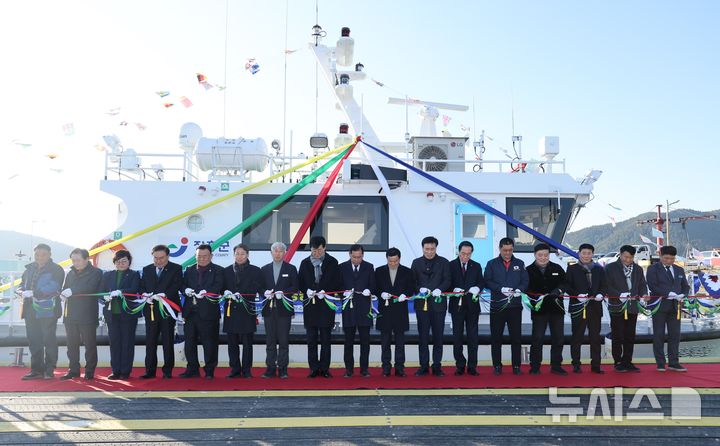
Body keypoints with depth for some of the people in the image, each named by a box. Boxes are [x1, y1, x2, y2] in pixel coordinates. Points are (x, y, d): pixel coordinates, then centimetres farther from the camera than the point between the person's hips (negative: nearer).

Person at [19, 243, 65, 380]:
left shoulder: (56, 270, -4)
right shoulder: (29, 269, 17)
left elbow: (53, 287, -15)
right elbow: (22, 284, 23)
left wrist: (33, 293, -23)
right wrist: (21, 291, -1)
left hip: (48, 310, -6)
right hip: (30, 311, 6)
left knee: (49, 340, -1)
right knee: (33, 340, 8)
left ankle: (49, 370, 6)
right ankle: (36, 370, 16)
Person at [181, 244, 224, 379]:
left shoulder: (218, 271, 2)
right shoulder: (189, 270, 17)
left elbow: (217, 287, -12)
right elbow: (183, 285, 12)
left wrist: (205, 292, -27)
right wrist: (186, 290, -11)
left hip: (208, 312, -4)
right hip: (191, 311, 5)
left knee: (209, 343, 0)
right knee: (189, 342, 9)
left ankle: (209, 371, 9)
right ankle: (192, 369, 21)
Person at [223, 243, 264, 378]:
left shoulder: (255, 271, 5)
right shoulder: (227, 271, 14)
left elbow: (259, 288, -4)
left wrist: (241, 295, -16)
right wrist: (227, 293, -11)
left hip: (247, 311, -3)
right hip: (231, 310, 3)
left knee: (247, 343, -2)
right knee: (232, 343, 5)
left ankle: (246, 370, 7)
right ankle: (235, 369, 15)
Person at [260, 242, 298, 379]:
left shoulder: (291, 269, 6)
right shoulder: (264, 269, 13)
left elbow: (295, 287, 0)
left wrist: (283, 293, -16)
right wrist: (265, 293, -11)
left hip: (284, 309, -2)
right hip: (269, 309, 2)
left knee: (283, 340, -1)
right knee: (270, 341, 5)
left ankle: (282, 369, 5)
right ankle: (270, 368, 10)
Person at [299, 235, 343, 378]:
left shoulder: (332, 262, 0)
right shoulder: (305, 263, 7)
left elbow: (338, 283, 0)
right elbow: (300, 283, 10)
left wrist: (326, 292, -14)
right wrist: (307, 291, -10)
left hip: (327, 305, -2)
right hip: (310, 306, 2)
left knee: (325, 339, 4)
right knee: (311, 340, 5)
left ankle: (324, 368, 11)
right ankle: (314, 368, 12)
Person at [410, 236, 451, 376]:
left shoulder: (444, 262, 7)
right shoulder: (416, 263, 10)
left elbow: (447, 280, -1)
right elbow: (412, 281, 6)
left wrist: (439, 289, -19)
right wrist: (420, 289, -14)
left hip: (438, 303, -1)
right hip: (422, 303, 1)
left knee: (438, 336, 3)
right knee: (423, 336, 3)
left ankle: (437, 366, 11)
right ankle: (424, 366, 10)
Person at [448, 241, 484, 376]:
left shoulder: (476, 266, 8)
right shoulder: (451, 266, 0)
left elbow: (482, 283, 6)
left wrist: (477, 288, -15)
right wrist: (454, 289, -20)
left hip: (472, 305, 1)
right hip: (457, 305, -1)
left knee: (473, 337, 3)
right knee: (457, 337, 4)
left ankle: (472, 366, 10)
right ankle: (460, 365, 13)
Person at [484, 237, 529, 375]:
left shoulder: (519, 264, 11)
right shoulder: (492, 264, 6)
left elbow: (525, 281, 5)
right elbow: (487, 281, -3)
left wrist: (519, 289, -15)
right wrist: (501, 289, -17)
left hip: (515, 305, 1)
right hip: (497, 305, -1)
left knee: (516, 337, 4)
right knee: (496, 337, 2)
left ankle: (516, 365, 12)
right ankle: (497, 365, 11)